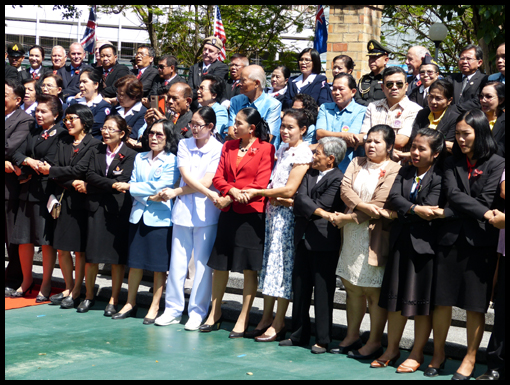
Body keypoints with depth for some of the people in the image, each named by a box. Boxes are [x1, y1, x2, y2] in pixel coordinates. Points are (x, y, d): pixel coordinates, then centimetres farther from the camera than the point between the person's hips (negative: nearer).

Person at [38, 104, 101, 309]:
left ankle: (76, 292, 9)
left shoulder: (93, 144, -5)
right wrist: (73, 183, -14)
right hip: (63, 199, 6)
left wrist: (51, 171, -6)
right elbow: (55, 168, 3)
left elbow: (79, 169, -14)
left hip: (80, 201, -6)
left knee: (79, 249, 1)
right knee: (62, 248, 9)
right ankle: (68, 288, 21)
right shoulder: (63, 143, 14)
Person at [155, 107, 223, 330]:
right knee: (177, 263, 5)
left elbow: (206, 182, -9)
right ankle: (173, 309, 15)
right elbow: (186, 176, -2)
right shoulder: (184, 145, 9)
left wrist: (176, 192, -5)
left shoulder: (219, 149, -3)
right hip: (183, 211, 3)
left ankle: (197, 312, 9)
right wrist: (209, 193, -15)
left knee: (202, 265, 0)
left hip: (206, 213, -3)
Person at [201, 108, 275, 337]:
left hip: (251, 213, -5)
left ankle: (243, 319, 7)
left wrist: (230, 198, -11)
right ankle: (214, 315, 21)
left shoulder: (265, 149, -4)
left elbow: (261, 184, -10)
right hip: (228, 213, 5)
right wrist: (231, 190, -12)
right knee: (219, 264, 9)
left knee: (249, 268, 0)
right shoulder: (228, 146, 14)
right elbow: (218, 177, 9)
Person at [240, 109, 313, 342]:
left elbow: (289, 190, -16)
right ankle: (266, 318, 18)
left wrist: (257, 191, -11)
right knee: (269, 263, 10)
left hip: (287, 213, -8)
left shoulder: (302, 153, -11)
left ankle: (278, 324, 2)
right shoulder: (283, 149, 15)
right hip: (273, 210, 8)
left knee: (282, 264, -5)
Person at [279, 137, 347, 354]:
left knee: (323, 293, -1)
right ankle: (299, 335, 22)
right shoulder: (309, 174, 12)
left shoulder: (338, 179, -8)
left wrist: (298, 206, -5)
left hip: (324, 242, -7)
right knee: (300, 289, 12)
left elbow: (321, 205, -15)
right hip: (304, 239, 7)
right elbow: (301, 197, -3)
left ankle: (322, 340, 7)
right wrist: (319, 212, -17)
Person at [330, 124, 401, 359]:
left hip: (374, 237, -6)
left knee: (374, 291, -2)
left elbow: (378, 207, -13)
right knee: (352, 287, 11)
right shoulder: (356, 164, 14)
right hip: (352, 236, 6)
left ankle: (374, 343, 5)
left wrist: (347, 218, -9)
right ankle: (352, 337, 21)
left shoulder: (393, 170, -6)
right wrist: (363, 205, -17)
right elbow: (345, 189, -1)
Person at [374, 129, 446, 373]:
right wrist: (414, 209, -20)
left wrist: (397, 214, -9)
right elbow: (394, 197, -3)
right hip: (401, 241, 6)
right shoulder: (405, 172, 11)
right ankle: (392, 349, 21)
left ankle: (417, 354, 12)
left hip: (424, 243, -5)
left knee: (422, 302, 3)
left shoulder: (439, 178, -7)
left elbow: (429, 210, -17)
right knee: (396, 298, 10)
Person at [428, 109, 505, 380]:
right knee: (442, 300, 6)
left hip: (479, 243, -3)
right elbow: (453, 194, -4)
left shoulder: (497, 164, 0)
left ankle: (470, 358, 17)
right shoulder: (453, 163, 11)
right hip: (450, 239, 3)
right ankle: (438, 354, 19)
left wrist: (448, 213, -7)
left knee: (475, 305, 4)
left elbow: (485, 202, -8)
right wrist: (483, 213, -17)